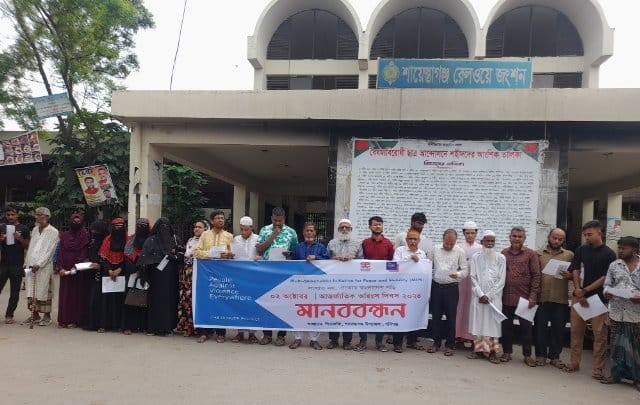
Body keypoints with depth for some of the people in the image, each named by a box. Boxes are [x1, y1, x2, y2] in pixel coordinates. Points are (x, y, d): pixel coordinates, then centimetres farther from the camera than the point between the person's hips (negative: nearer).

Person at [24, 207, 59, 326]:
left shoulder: (53, 232, -4)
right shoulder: (35, 230, 16)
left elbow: (49, 250, -10)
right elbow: (31, 247, 17)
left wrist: (39, 264, -17)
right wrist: (27, 262, 10)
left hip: (44, 266, -6)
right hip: (32, 265, 6)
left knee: (44, 290, -3)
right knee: (31, 290, 6)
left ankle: (47, 316, 4)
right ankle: (35, 314, 15)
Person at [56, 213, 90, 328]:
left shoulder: (85, 236, 1)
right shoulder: (64, 236, 9)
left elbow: (85, 254, -2)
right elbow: (61, 253, 5)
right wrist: (60, 268, -8)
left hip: (80, 270, -3)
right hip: (65, 269, 3)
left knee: (77, 294, 1)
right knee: (65, 294, 4)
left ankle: (75, 320, 4)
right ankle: (64, 319, 9)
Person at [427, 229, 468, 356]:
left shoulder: (460, 252, -3)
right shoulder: (435, 249, 3)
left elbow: (465, 270, -2)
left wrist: (458, 275, -25)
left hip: (451, 288, -2)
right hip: (436, 286, 2)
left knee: (451, 317, 3)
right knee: (436, 316, 9)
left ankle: (450, 345, 15)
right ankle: (436, 342, 22)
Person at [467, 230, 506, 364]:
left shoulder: (501, 258, 0)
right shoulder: (476, 256, 3)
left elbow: (501, 280, -3)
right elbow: (473, 277, 1)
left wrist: (489, 295, -8)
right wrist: (481, 294, -9)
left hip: (494, 296, -1)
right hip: (478, 295, 1)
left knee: (492, 322, 0)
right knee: (477, 321, 3)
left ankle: (492, 352, 6)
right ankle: (479, 349, 11)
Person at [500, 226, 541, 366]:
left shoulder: (531, 254, -1)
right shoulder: (503, 253, 7)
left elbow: (536, 276, -4)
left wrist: (533, 296, -10)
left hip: (524, 297, -2)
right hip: (506, 297, 3)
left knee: (526, 326, 6)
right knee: (506, 325, 9)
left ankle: (527, 355, 17)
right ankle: (507, 352, 22)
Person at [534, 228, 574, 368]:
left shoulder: (569, 255, 8)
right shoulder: (538, 254, 5)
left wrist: (570, 275, -16)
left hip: (561, 299, 1)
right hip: (542, 297, -1)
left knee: (558, 329, 7)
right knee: (540, 327, 6)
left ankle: (555, 356, 19)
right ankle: (541, 355, 18)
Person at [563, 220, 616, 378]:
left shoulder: (609, 254, -3)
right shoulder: (581, 250, 7)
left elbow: (605, 278, -7)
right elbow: (575, 271, 4)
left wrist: (585, 290, -11)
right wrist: (578, 291, -7)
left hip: (599, 298, -3)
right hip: (579, 296, 3)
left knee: (600, 334, 0)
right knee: (576, 331, 8)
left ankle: (598, 368, 9)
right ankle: (574, 363, 19)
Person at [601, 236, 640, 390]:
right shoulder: (614, 265, 7)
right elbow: (607, 284, 10)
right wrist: (607, 292, -11)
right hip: (617, 313, 3)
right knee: (617, 345, 10)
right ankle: (616, 374, 22)